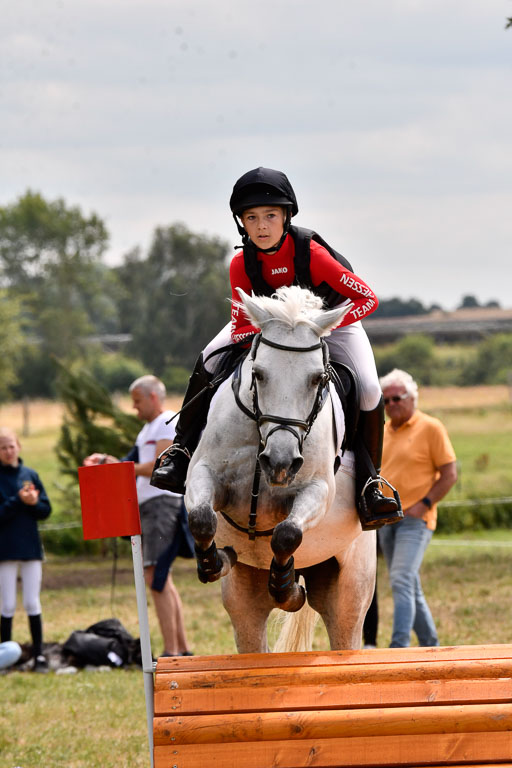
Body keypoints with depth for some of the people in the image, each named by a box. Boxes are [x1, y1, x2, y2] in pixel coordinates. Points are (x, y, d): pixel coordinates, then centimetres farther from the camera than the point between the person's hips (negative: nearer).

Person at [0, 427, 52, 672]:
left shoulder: (30, 475, 5)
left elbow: (46, 510, 5)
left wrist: (33, 502, -14)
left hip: (30, 547, 2)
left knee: (32, 604, 3)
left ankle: (39, 655, 6)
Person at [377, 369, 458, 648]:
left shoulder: (431, 428, -4)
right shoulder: (384, 432, 15)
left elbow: (449, 473, -5)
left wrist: (424, 504, -15)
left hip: (415, 520, -7)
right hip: (385, 519, 7)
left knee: (402, 581, -20)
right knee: (411, 589, 11)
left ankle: (399, 648, -28)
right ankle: (430, 646, 21)